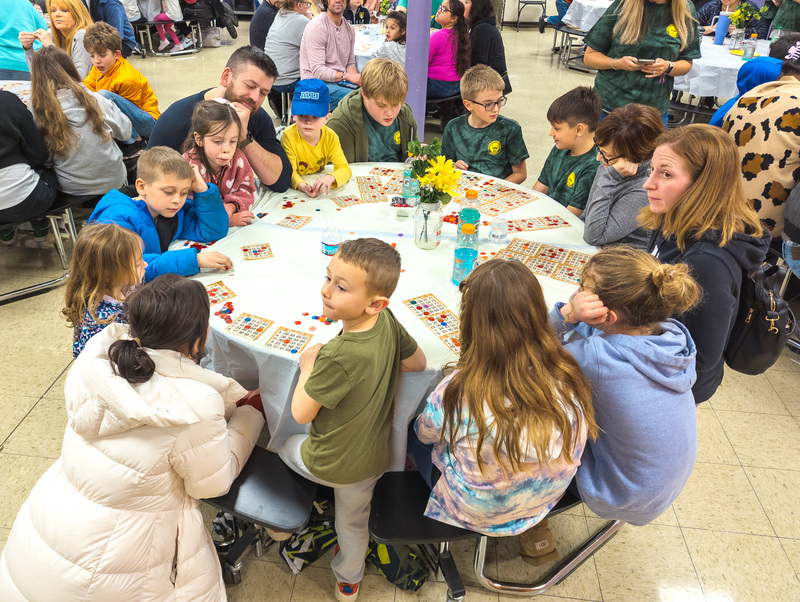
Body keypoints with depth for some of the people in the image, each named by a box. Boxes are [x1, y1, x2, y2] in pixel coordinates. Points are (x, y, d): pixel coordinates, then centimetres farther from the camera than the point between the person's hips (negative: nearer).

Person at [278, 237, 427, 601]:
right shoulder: (388, 322, -18)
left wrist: (307, 367, -11)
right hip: (375, 458, 6)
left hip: (332, 465, -6)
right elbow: (417, 363, 1)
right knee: (354, 521, 30)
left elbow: (300, 414, -25)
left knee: (282, 442, 26)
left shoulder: (338, 357, -38)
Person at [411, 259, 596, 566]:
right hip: (546, 501, 4)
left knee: (414, 432, 20)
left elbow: (426, 433, -12)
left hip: (478, 514, -3)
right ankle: (534, 529, 25)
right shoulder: (569, 379, -26)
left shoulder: (459, 393, -35)